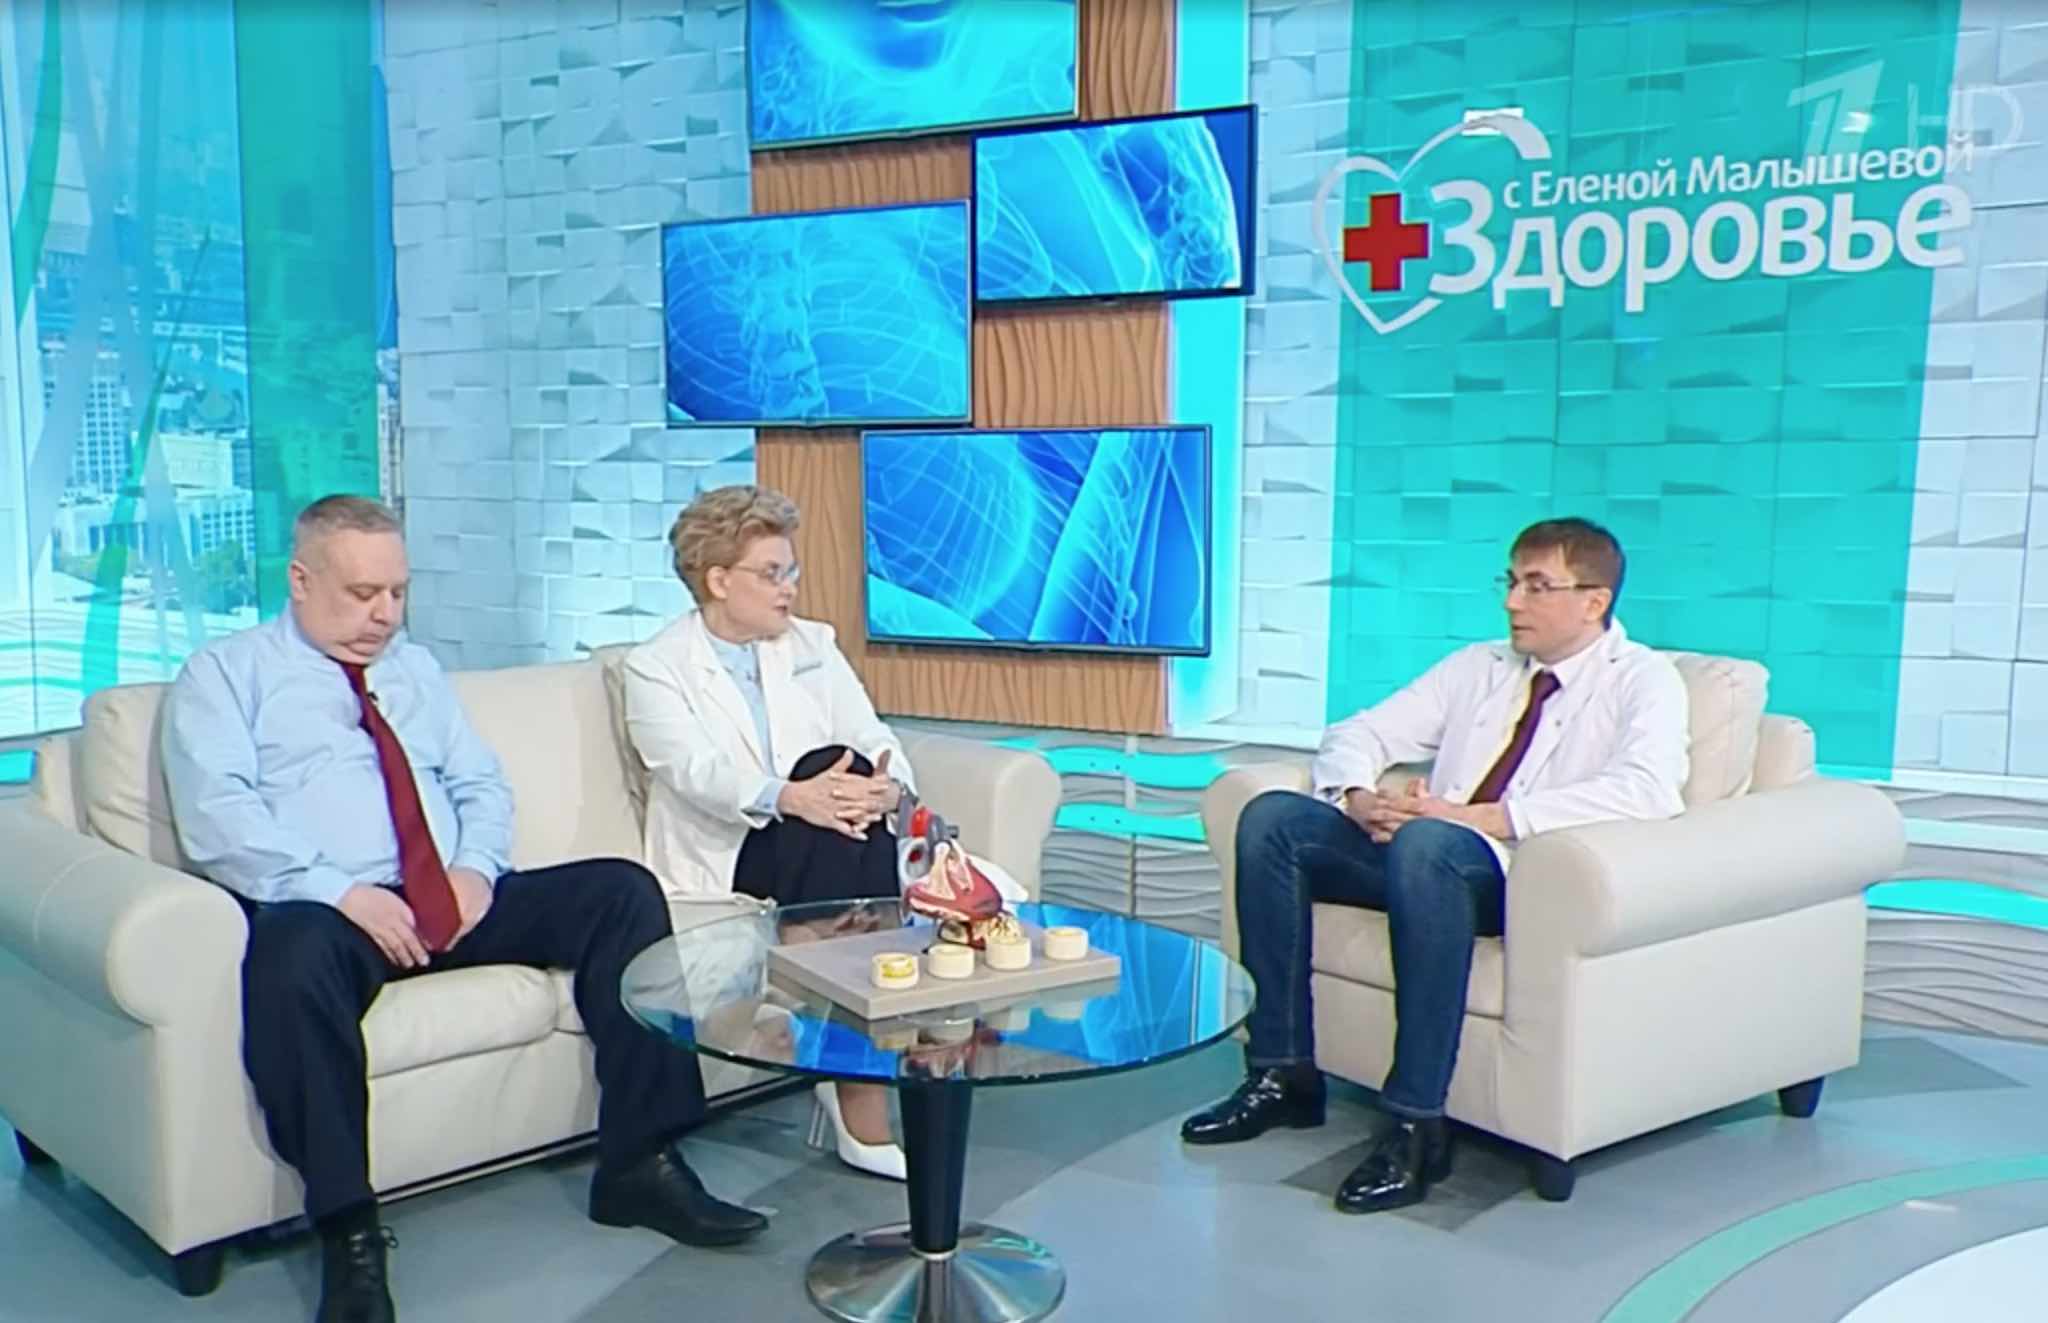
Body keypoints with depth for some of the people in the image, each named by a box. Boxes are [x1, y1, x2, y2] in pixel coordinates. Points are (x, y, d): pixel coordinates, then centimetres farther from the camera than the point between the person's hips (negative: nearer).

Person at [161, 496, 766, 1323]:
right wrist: (342, 893, -21)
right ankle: (348, 1233, -29)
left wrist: (476, 866, -5)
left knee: (622, 891, -14)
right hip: (323, 911, -5)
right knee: (293, 954, -40)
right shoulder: (224, 675, 7)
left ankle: (640, 1165, -13)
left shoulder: (415, 669, 24)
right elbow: (217, 817, -8)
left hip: (456, 902, 5)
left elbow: (481, 784, 18)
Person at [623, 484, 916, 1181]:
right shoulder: (656, 667, 1)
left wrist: (885, 785, -22)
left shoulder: (814, 647, 15)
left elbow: (876, 740, 4)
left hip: (826, 854, 4)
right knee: (828, 762, -30)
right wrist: (788, 796, -35)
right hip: (724, 863, -4)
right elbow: (695, 771, -16)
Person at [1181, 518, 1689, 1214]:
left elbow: (1646, 790, -17)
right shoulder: (1477, 667, 22)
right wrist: (1358, 797, -8)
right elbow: (1357, 734, 19)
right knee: (1272, 816, -11)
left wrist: (1472, 817, -23)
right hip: (1418, 855, 7)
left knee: (1425, 844, -37)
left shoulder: (1643, 679, 4)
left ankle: (1415, 1123, -30)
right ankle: (1284, 1074, -10)